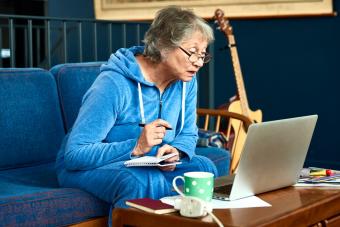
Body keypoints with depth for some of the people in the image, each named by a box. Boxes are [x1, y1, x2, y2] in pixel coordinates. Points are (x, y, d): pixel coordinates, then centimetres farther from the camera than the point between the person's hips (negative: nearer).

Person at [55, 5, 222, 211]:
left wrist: (176, 151, -18)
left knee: (204, 169, -21)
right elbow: (74, 154, -27)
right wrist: (136, 147, -37)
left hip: (151, 164, 6)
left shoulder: (186, 81, -6)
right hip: (90, 166, -6)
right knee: (145, 181, -37)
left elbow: (188, 135, 7)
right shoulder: (114, 84, -26)